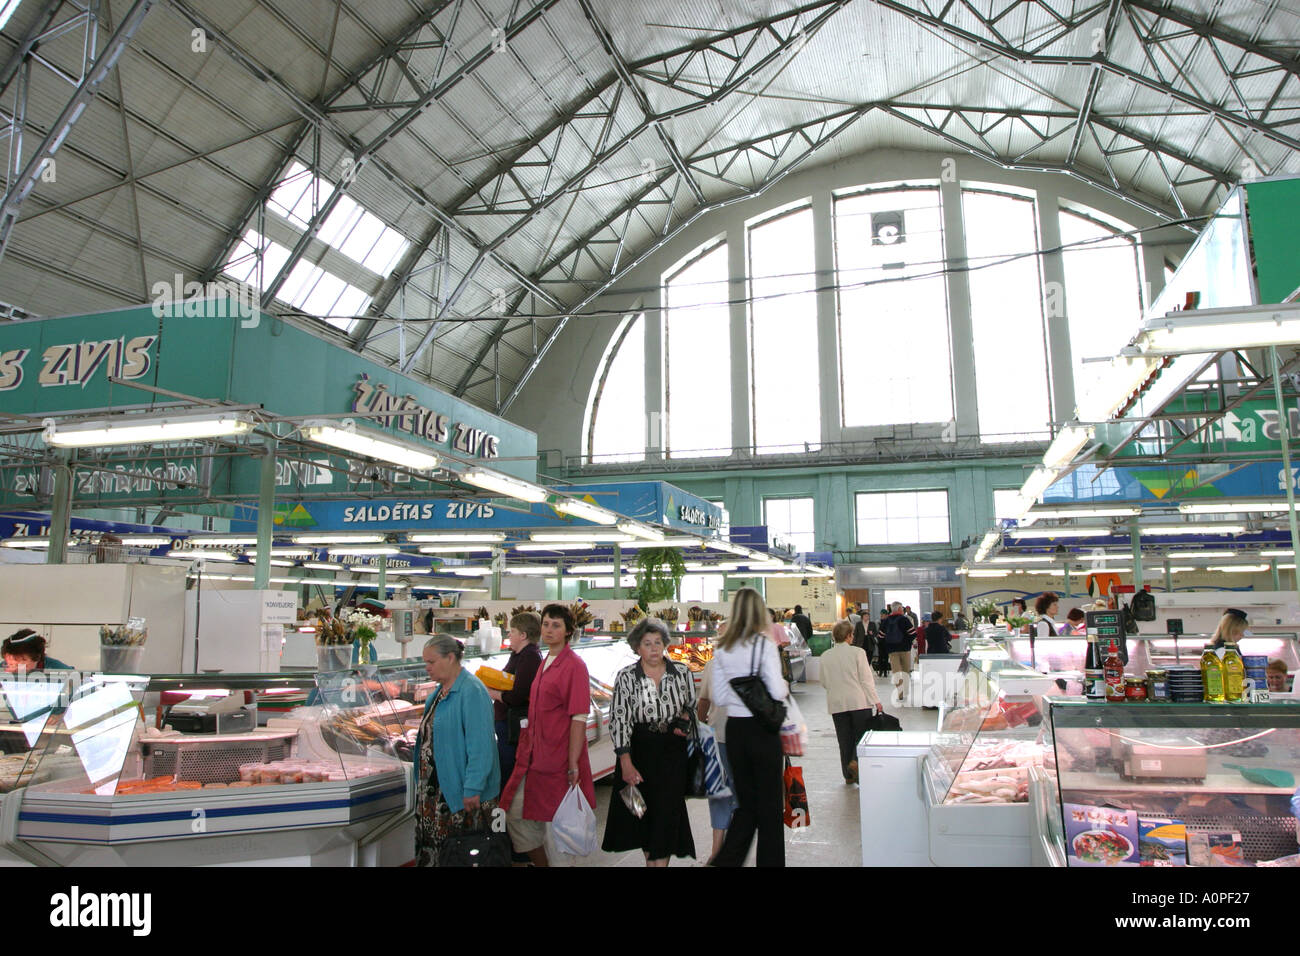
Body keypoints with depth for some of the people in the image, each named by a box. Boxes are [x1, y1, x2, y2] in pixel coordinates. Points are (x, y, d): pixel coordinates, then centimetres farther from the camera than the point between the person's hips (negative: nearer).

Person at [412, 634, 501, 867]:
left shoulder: (471, 691, -19)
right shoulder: (441, 690, 11)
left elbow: (480, 745, -22)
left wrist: (473, 789, -23)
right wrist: (420, 774, 20)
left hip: (459, 791, -9)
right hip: (434, 787, 9)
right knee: (429, 841, 12)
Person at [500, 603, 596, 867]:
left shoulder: (574, 665, -12)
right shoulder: (545, 663, 13)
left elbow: (579, 719, -17)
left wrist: (573, 765, -20)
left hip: (558, 758, -8)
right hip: (534, 756, 8)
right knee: (517, 815, 10)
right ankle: (540, 863, 26)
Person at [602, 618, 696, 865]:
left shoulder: (682, 672, -1)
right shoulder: (626, 677, -6)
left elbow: (693, 705, 15)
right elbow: (618, 720, -9)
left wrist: (685, 720, -7)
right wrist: (626, 763, -15)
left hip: (672, 753, 0)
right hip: (639, 750, 0)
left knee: (666, 812, -4)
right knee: (643, 811, 11)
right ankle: (651, 859, 29)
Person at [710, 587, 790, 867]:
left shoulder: (721, 649, 2)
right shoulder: (763, 645, -12)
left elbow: (718, 699, 4)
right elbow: (777, 693, -17)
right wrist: (785, 686, 4)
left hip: (734, 729, 5)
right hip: (762, 730, -5)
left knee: (746, 803, 17)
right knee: (770, 804, 9)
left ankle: (726, 859, 10)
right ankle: (770, 859, 16)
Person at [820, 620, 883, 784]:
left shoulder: (825, 656, 2)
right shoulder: (857, 652, -8)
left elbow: (824, 683, 7)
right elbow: (866, 679, -8)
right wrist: (876, 701, -3)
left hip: (836, 704, 3)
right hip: (859, 702, -3)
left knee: (844, 739, 10)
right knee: (863, 733, 8)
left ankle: (849, 774, 14)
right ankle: (856, 761, -13)